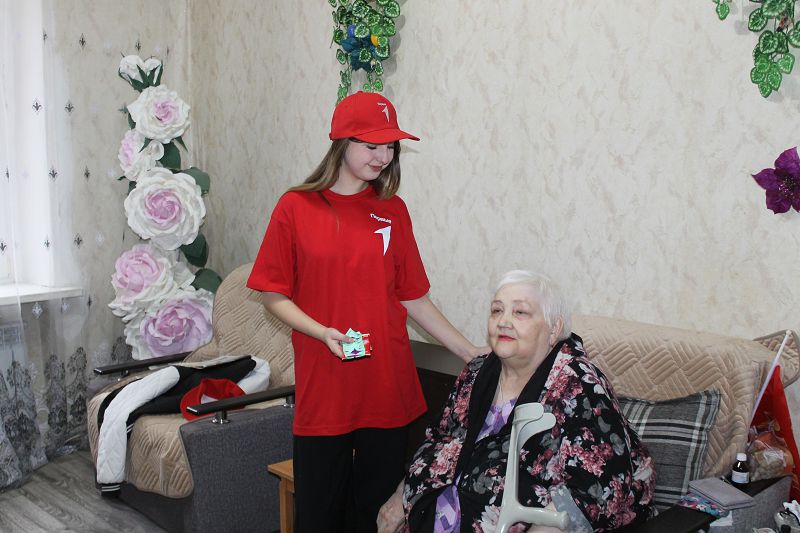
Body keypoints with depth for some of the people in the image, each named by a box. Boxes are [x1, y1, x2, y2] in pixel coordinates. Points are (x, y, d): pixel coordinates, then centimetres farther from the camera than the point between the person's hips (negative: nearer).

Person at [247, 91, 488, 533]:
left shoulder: (393, 211, 7)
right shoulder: (296, 207, -1)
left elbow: (413, 298, 9)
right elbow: (275, 295, 0)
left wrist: (470, 352, 6)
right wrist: (323, 332, -16)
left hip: (389, 386, 2)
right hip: (322, 390, -2)